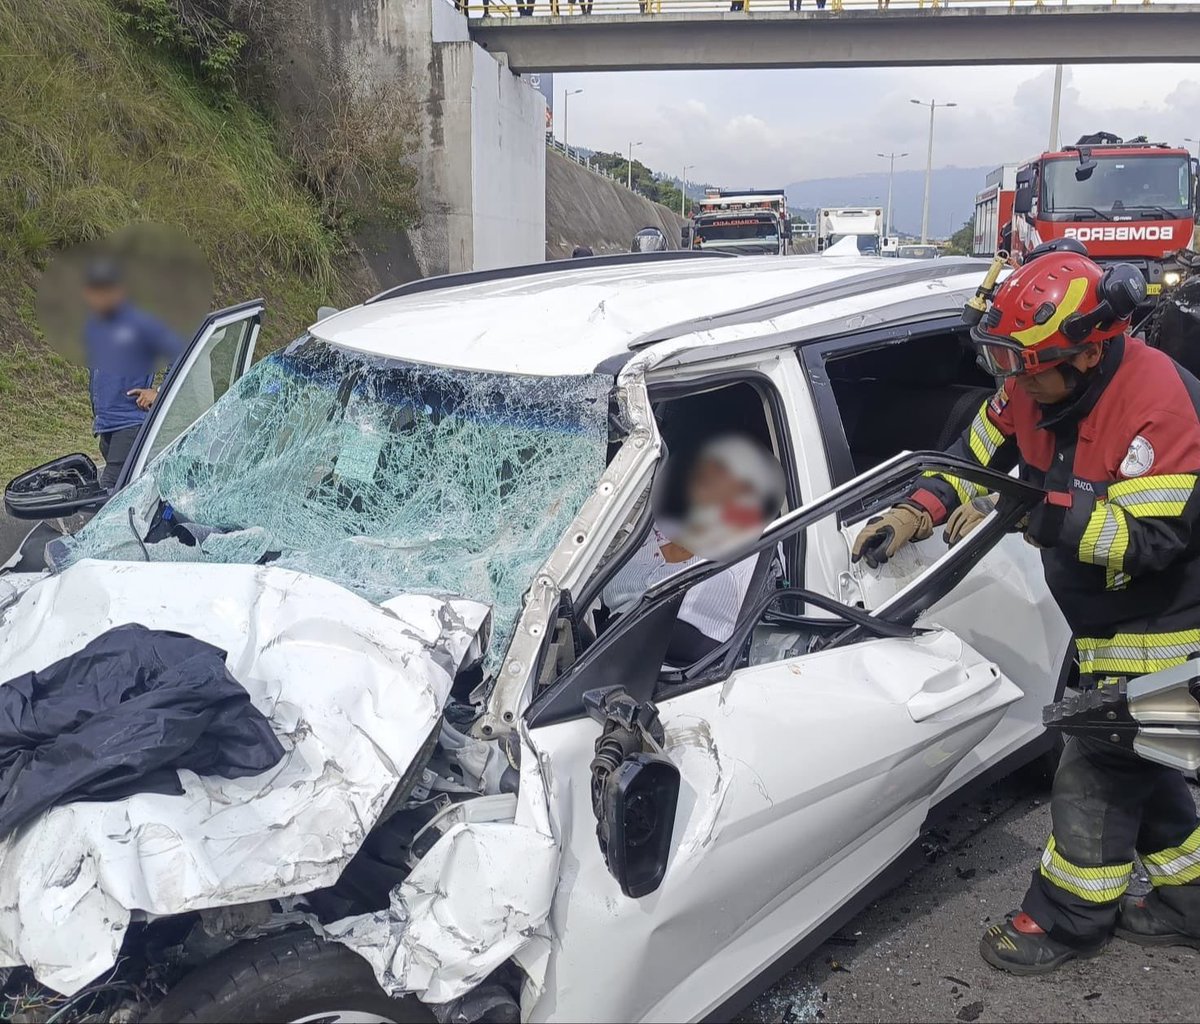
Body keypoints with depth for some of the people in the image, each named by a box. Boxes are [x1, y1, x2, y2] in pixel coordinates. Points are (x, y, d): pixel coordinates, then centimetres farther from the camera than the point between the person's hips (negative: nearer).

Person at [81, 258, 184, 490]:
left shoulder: (141, 324, -8)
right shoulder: (91, 326, 14)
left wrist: (159, 392, -12)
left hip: (133, 421, -7)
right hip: (104, 426, 7)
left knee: (109, 486, -17)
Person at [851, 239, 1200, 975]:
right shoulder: (1036, 389, -8)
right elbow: (976, 455, 5)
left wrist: (1041, 512, -38)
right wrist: (913, 515, -7)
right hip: (1105, 618, 9)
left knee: (1097, 771, 2)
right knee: (1135, 761, 21)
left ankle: (1068, 918, 21)